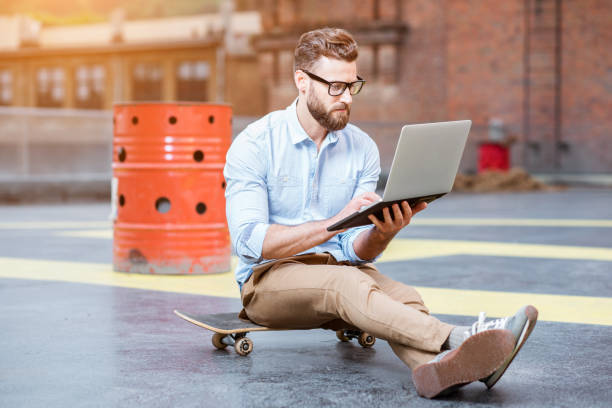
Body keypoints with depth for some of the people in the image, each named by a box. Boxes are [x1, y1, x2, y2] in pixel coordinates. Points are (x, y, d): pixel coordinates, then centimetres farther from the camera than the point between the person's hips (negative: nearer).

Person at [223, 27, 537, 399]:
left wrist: (383, 233, -24)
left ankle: (436, 367, -62)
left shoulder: (363, 149, 4)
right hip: (268, 280, -4)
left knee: (401, 296, -30)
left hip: (338, 271, 4)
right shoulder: (253, 145, -8)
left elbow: (357, 252, 0)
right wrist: (335, 222, -30)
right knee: (345, 282, -36)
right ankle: (456, 339, -54)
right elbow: (249, 242, -20)